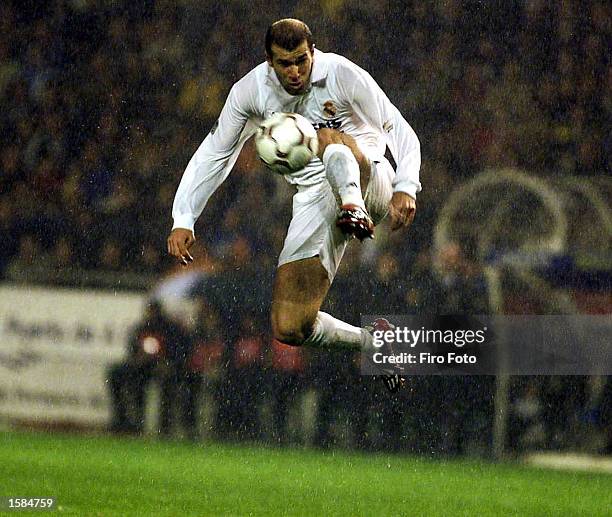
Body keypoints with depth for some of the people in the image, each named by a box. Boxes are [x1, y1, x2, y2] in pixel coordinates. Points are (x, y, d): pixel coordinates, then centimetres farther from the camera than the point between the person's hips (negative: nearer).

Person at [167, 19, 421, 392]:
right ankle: (372, 342, 11)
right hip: (317, 203, 3)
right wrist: (183, 220, 2)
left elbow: (399, 130, -8)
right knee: (289, 329, -12)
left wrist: (406, 186, -24)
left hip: (368, 181, -3)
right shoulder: (250, 91, 0)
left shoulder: (343, 74, -9)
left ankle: (355, 210, -63)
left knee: (328, 137, -37)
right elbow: (214, 155, 10)